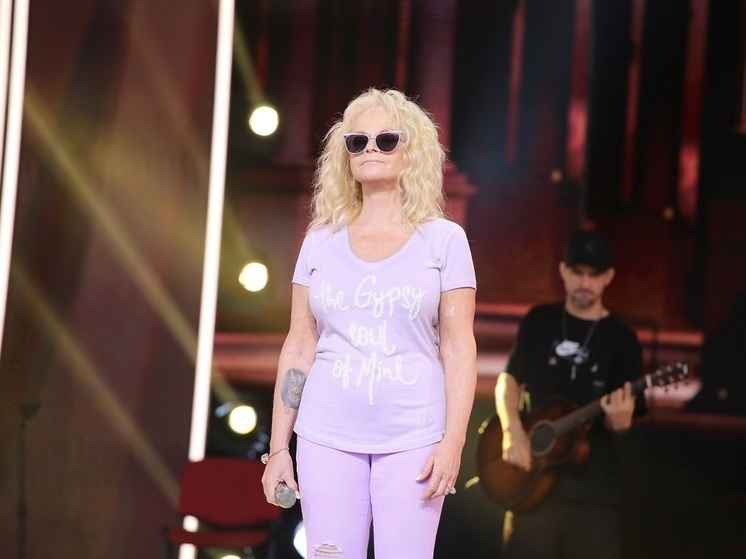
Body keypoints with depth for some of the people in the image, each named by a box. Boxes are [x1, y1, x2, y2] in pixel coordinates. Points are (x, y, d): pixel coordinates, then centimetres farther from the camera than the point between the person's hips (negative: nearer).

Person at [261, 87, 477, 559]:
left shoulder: (444, 239, 3)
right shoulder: (321, 242, 9)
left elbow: (458, 347, -1)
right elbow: (299, 348, 10)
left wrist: (453, 440, -10)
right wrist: (278, 446, 6)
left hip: (413, 440, -2)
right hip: (327, 438, 2)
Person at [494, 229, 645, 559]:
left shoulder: (621, 339, 1)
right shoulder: (538, 321, 9)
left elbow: (622, 420, -2)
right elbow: (509, 379, 10)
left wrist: (619, 420, -26)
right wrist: (512, 431, -7)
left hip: (593, 486, -2)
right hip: (534, 478, 2)